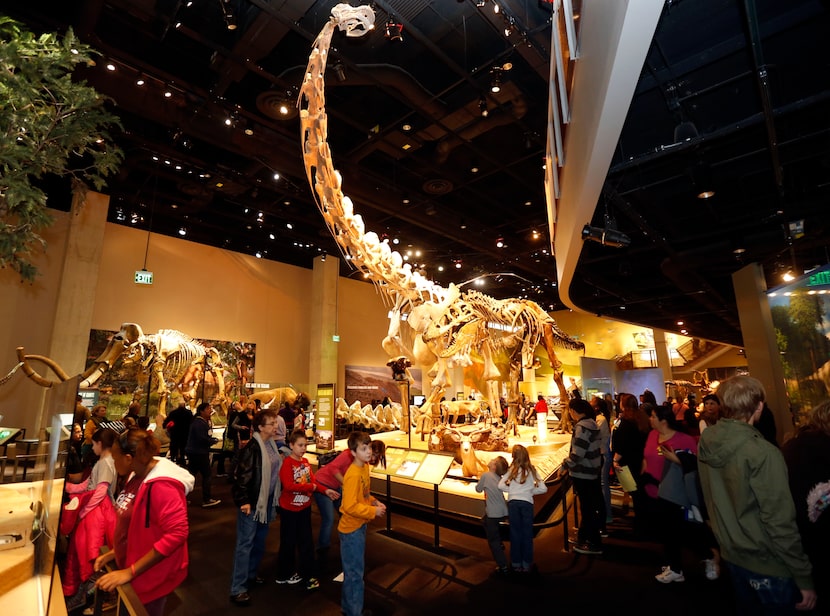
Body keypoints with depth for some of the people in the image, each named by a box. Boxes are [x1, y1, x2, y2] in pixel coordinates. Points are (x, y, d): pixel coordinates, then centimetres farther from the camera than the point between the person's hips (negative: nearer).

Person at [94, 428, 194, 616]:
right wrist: (114, 552, 7)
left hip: (148, 577, -8)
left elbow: (177, 534, -33)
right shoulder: (137, 475, 0)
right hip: (129, 565, 8)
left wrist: (130, 572, -28)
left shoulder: (161, 486, -30)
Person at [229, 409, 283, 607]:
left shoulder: (272, 444, 3)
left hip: (267, 499, 8)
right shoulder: (251, 448, -22)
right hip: (252, 501, -8)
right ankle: (237, 589, 15)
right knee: (245, 543, 3)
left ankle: (251, 574, 39)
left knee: (260, 540, 20)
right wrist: (243, 500, -24)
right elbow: (241, 475, -22)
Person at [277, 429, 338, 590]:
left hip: (305, 508, 6)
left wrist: (326, 490, -6)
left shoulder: (305, 461, 1)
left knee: (306, 542, 14)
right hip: (289, 509, -6)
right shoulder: (287, 463, -19)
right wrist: (311, 487, -24)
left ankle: (308, 574, 27)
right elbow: (289, 486, -29)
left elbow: (312, 481, 6)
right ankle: (284, 575, 31)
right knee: (288, 542, 11)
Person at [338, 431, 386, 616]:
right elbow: (350, 506, -29)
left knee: (353, 570, 24)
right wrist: (373, 511, -21)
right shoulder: (353, 475, -28)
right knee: (355, 574, 8)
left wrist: (374, 502, -1)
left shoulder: (365, 467, -1)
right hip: (351, 528, -9)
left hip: (360, 526, 9)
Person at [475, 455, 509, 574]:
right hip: (504, 512, 7)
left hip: (493, 514, -7)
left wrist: (480, 480, 18)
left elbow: (478, 489, 3)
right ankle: (500, 543, 33)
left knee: (493, 541, 8)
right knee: (485, 520, 33)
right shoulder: (499, 478, 8)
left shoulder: (485, 475, -9)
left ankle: (503, 567, 10)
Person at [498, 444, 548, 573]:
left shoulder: (512, 469, 1)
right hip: (527, 502, 1)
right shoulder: (532, 470, 4)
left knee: (515, 533, 10)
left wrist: (512, 489, 10)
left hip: (513, 502, 0)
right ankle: (527, 564, 18)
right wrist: (530, 490, 13)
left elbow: (501, 486, -5)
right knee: (527, 534, 11)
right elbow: (543, 489, 2)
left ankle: (516, 564, 19)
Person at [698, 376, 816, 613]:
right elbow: (779, 522, -22)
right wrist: (804, 577, -13)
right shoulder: (762, 453, -26)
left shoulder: (707, 443, -7)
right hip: (767, 563, -6)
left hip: (732, 554, 6)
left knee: (747, 608, 24)